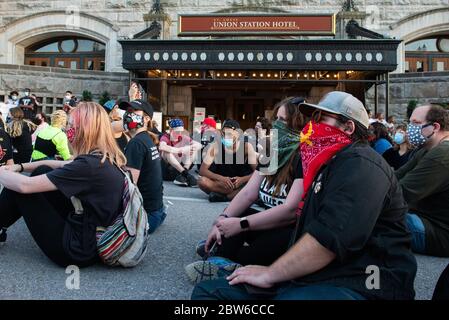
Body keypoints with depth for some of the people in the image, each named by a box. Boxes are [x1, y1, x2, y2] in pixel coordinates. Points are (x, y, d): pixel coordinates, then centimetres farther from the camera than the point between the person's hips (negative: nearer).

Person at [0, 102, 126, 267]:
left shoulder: (90, 165, -26)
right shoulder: (107, 158, 1)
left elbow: (24, 185, -21)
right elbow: (61, 166, 16)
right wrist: (20, 167, 9)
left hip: (80, 250, -8)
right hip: (95, 238, 8)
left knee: (19, 188, -2)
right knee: (42, 172, 12)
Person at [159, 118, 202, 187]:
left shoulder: (184, 137, 2)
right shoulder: (165, 137, -10)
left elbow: (199, 145, -7)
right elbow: (161, 147, -35)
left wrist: (192, 147, -31)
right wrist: (180, 150, -41)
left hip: (179, 168, 4)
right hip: (166, 168, -4)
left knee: (195, 150, -10)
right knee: (167, 151, -29)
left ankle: (182, 176, -28)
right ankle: (186, 174, -35)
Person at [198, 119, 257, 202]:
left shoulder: (247, 147, -12)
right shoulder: (216, 146, -12)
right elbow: (202, 170, -14)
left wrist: (243, 179, -28)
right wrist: (221, 178, -28)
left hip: (240, 182, 1)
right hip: (221, 182, 0)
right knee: (202, 181, -29)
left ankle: (222, 196, -23)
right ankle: (237, 194, -25)